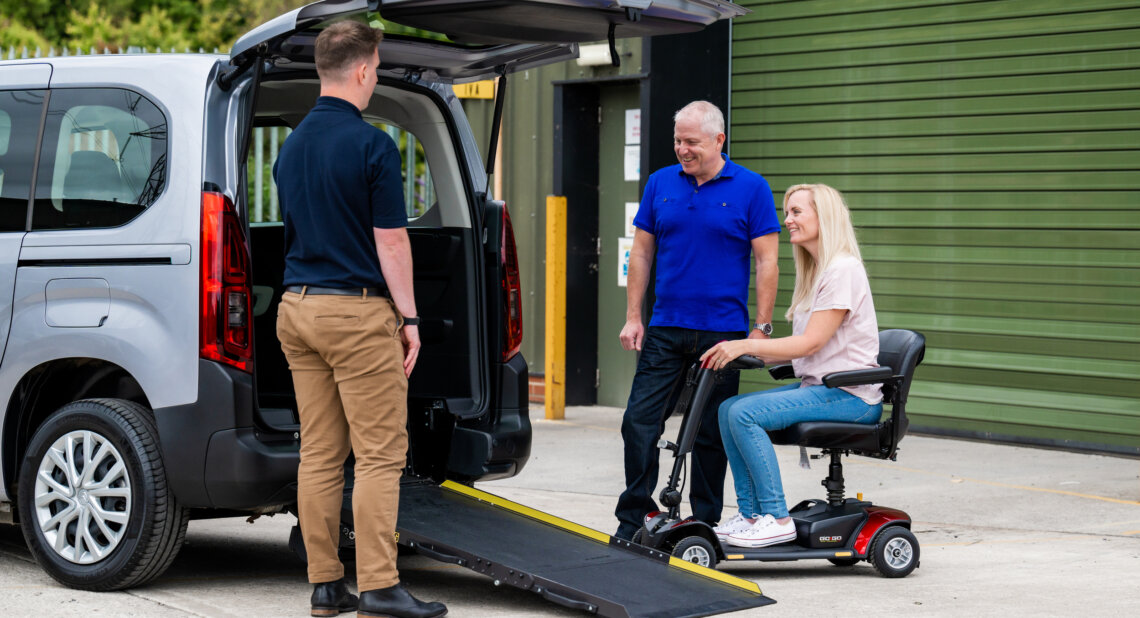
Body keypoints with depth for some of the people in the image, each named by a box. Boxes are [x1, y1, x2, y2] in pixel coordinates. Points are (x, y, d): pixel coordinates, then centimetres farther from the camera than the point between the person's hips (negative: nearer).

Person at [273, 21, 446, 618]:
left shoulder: (291, 146, 12)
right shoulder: (371, 144, -12)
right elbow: (391, 241, -13)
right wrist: (408, 316, -6)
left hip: (297, 307, 8)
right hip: (359, 310, -8)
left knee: (319, 453, 8)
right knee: (380, 454, -5)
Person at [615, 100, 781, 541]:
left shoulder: (751, 188, -2)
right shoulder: (660, 183, 7)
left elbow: (766, 262, -3)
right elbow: (641, 252, 11)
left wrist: (761, 328, -8)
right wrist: (633, 317, 5)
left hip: (722, 332, -3)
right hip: (664, 331, 3)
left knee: (711, 434, 6)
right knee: (639, 423, -2)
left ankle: (705, 526, 16)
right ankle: (631, 522, 7)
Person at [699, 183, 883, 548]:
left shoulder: (843, 269, -12)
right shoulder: (815, 272, 18)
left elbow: (812, 342, -18)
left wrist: (746, 346, -20)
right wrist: (745, 353, 3)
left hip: (849, 395, -9)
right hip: (817, 387, 10)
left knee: (746, 413, -22)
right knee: (728, 408, -3)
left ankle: (777, 519, -16)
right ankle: (750, 514, -1)